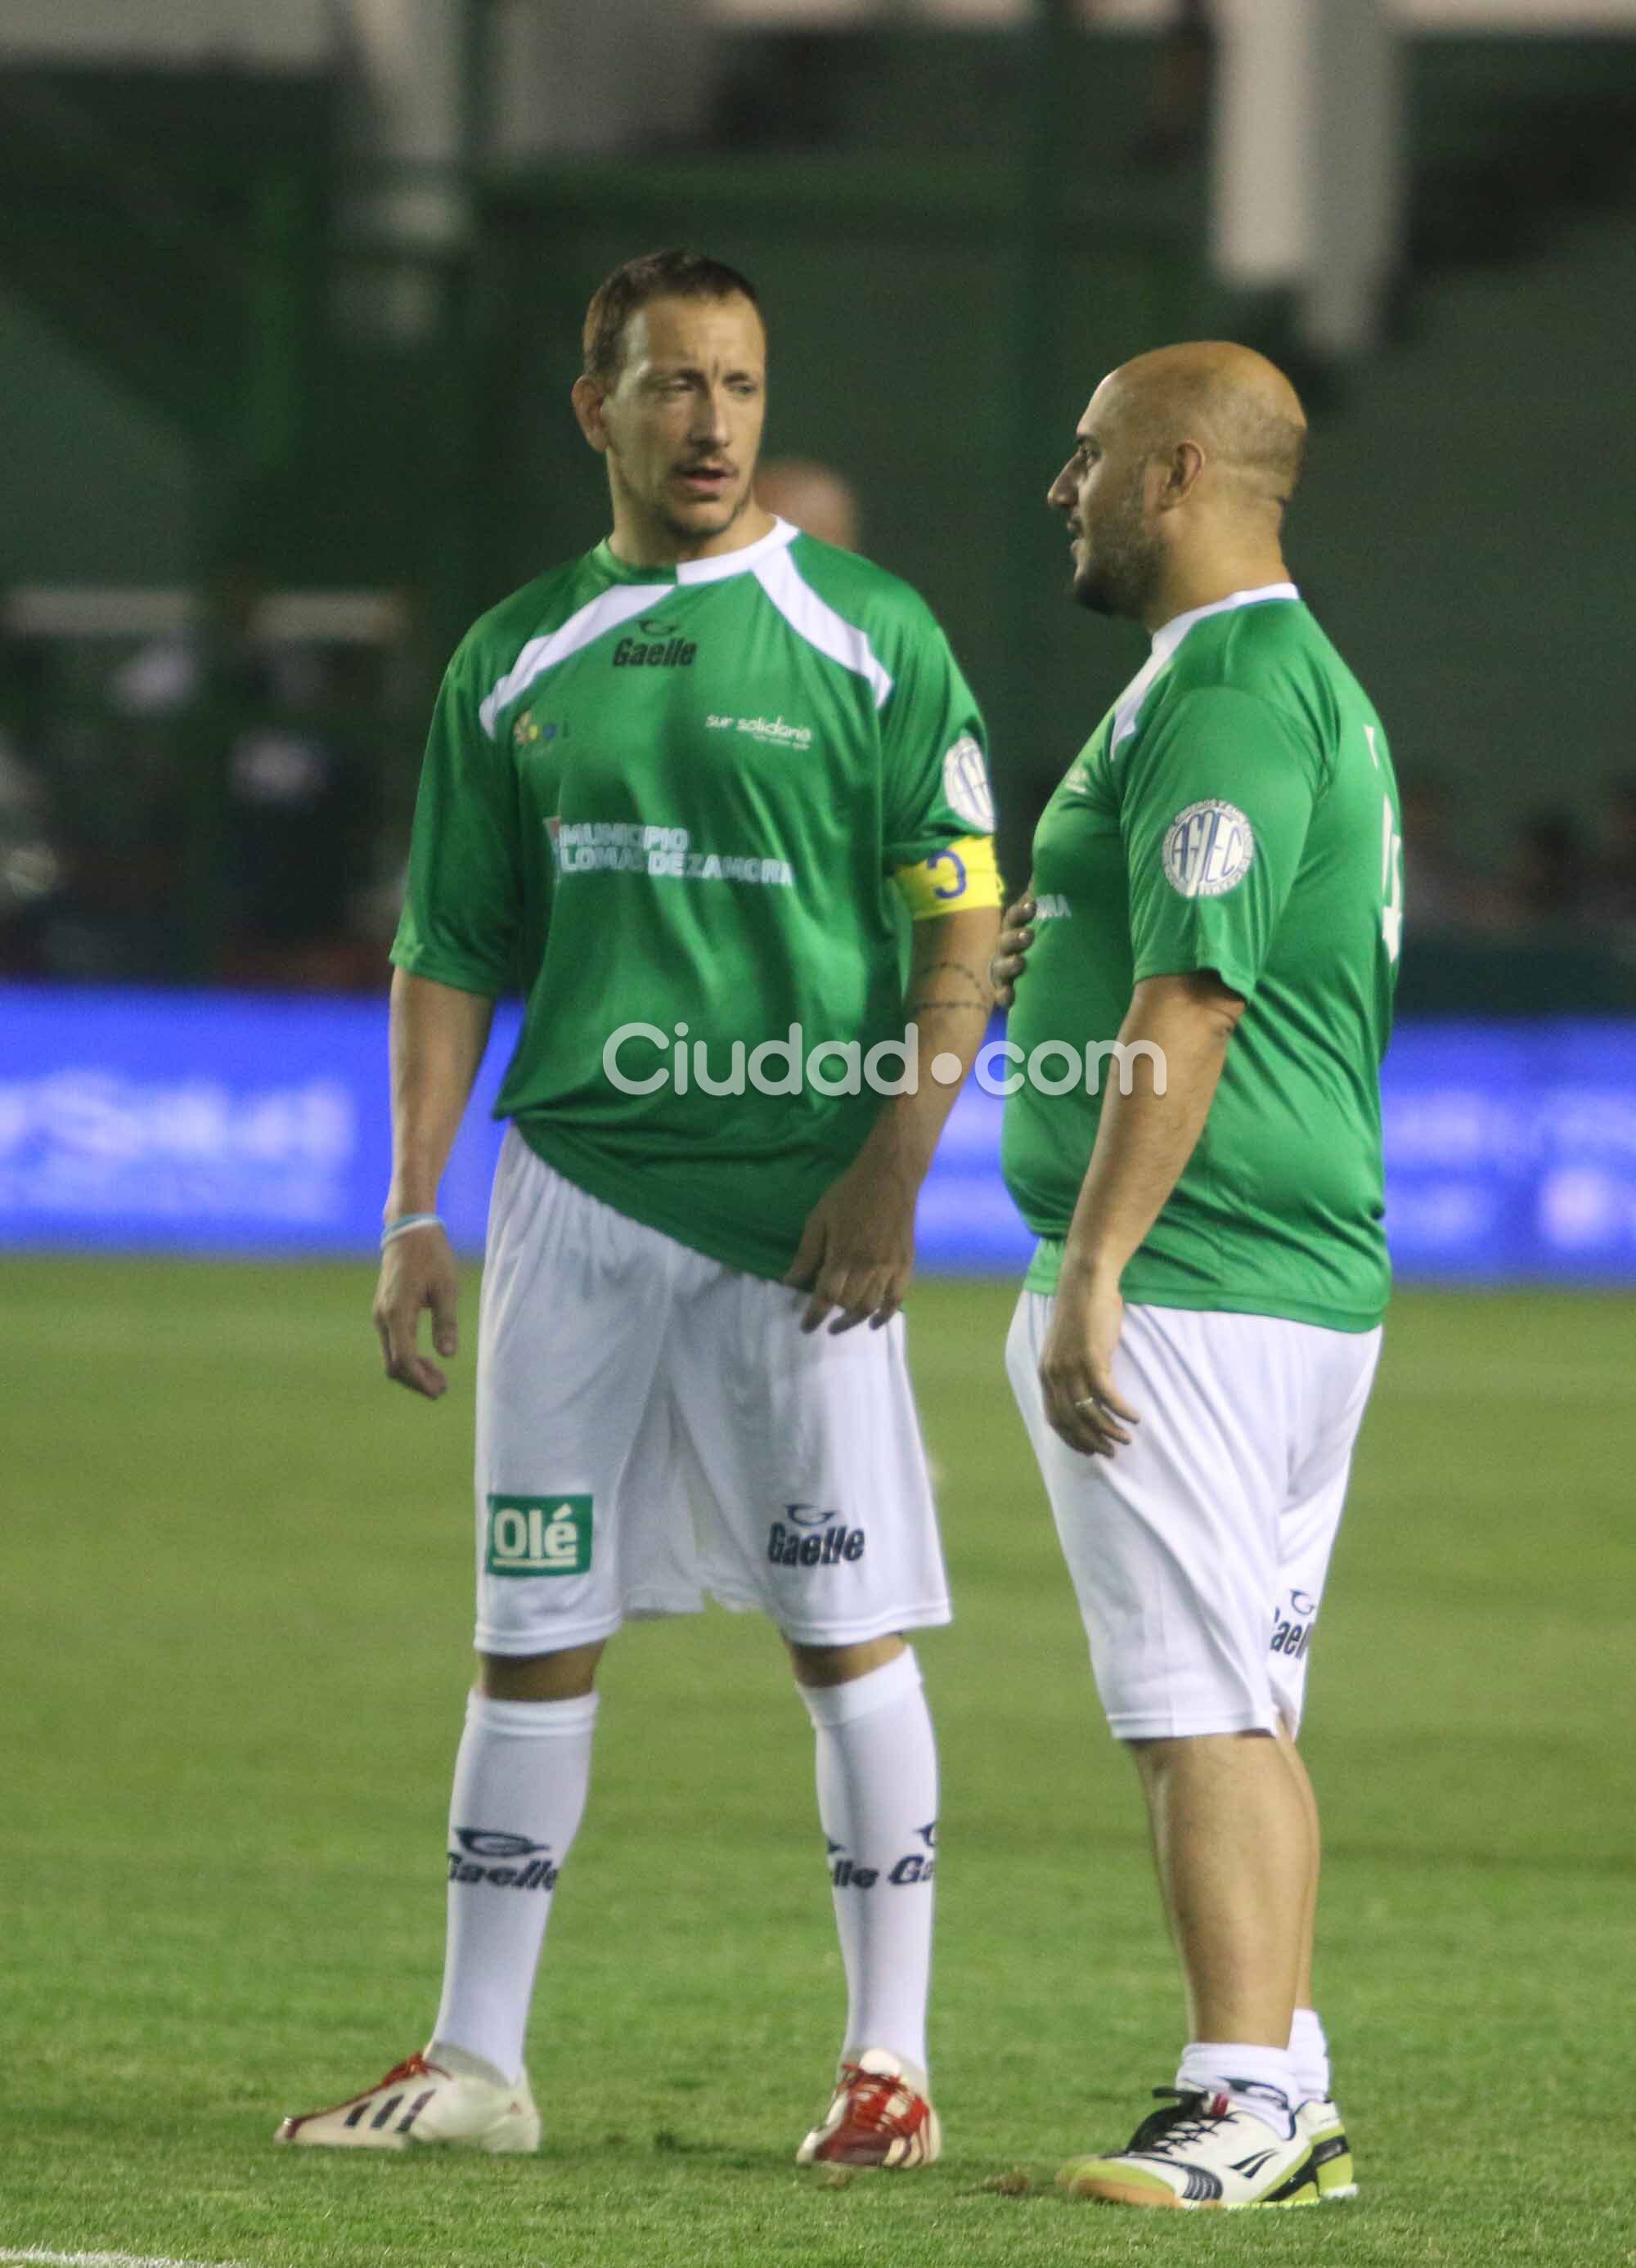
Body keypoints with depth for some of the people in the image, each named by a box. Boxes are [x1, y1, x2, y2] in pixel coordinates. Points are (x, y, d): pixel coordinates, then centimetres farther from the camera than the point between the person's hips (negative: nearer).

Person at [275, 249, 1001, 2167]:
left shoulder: (870, 639, 0)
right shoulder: (516, 661, 11)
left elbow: (962, 931, -3)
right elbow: (453, 953, 14)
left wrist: (891, 1171, -12)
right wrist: (412, 1214, 7)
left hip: (794, 1201, -4)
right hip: (574, 1186, 4)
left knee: (846, 1631, -2)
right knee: (534, 1634, 5)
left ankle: (888, 2060, 5)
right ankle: (477, 2061, 10)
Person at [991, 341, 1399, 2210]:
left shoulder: (1224, 693, -15)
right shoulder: (1303, 678, 19)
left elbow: (1192, 1003, -22)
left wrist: (1092, 1269, -23)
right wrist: (1039, 966, 20)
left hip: (1191, 1280, -11)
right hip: (1305, 1280, 11)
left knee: (1202, 1707, -11)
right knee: (1240, 1708, 13)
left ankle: (1245, 2102, -13)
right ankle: (1287, 2098, 16)